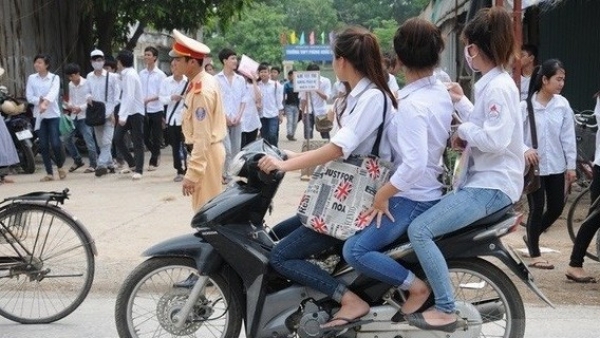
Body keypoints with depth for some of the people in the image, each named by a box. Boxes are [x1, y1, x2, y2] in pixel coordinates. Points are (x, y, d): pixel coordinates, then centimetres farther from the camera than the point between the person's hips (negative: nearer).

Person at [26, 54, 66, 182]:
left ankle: (60, 167, 17)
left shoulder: (54, 78, -2)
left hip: (53, 114, -3)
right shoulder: (31, 78, 6)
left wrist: (45, 103, -38)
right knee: (43, 145, 1)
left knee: (55, 143, -9)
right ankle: (49, 173, 9)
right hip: (39, 115, 3)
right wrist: (40, 100, -19)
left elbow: (53, 93, -20)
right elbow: (29, 97, -1)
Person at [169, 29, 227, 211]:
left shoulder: (202, 91, -24)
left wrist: (191, 173, -26)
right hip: (208, 150, 10)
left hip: (205, 153, -10)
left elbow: (202, 138, -26)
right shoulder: (204, 81, 6)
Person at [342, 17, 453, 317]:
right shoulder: (441, 93, 3)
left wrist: (382, 195, -22)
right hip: (430, 191, 10)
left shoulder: (411, 105, -25)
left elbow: (414, 164, -32)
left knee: (355, 251, -16)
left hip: (411, 197, -10)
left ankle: (416, 286, -10)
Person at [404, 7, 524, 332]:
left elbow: (496, 139, -28)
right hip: (481, 181, 11)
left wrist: (464, 130, -13)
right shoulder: (491, 84, 13)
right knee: (422, 220, 23)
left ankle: (445, 310, -16)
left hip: (492, 186, -11)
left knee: (419, 229, -21)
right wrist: (461, 102, 16)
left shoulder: (499, 87, -18)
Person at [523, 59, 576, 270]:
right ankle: (535, 255, 17)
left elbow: (568, 137, 3)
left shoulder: (562, 104, -2)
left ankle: (531, 237, 34)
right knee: (537, 208, 2)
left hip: (556, 166, 4)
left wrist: (571, 166, 4)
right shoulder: (525, 105, -12)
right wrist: (525, 149, -31)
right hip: (533, 165, -4)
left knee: (556, 208, 8)